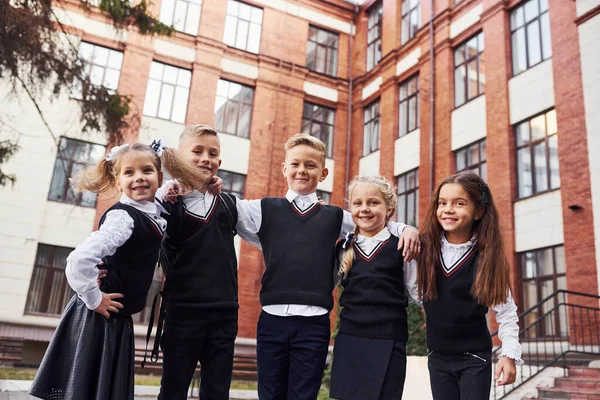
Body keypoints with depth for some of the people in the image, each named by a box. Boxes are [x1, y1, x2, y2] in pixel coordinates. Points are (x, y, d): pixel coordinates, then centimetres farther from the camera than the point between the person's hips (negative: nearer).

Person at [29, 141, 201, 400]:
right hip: (97, 317, -8)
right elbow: (79, 259, -33)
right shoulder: (123, 218, -23)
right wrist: (94, 299, -20)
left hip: (116, 318, 8)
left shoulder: (157, 213, 2)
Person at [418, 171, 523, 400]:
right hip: (437, 357, 2)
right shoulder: (425, 249, -7)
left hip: (475, 358, -2)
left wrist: (510, 353, -10)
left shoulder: (487, 257, -11)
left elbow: (505, 310, -5)